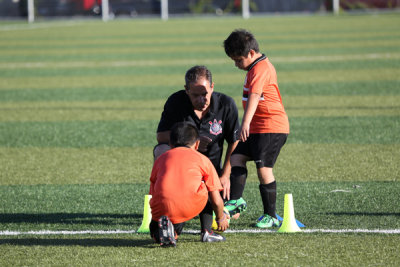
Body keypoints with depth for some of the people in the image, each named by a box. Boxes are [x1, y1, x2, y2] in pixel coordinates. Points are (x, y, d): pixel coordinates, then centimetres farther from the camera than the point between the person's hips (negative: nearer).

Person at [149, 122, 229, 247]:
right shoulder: (203, 159, 22)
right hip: (191, 207, -1)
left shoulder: (161, 158, 28)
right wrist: (221, 218, 41)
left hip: (162, 208, 1)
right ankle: (207, 232, 26)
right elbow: (217, 201, 21)